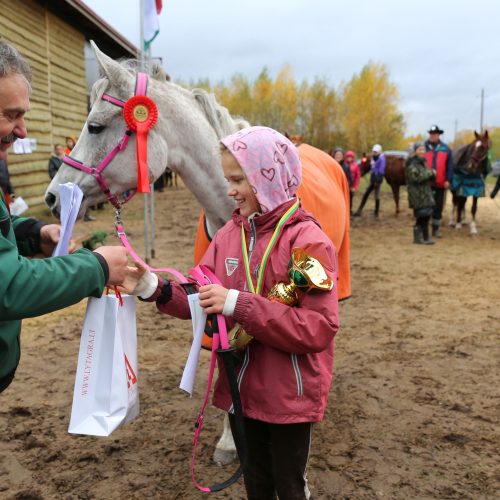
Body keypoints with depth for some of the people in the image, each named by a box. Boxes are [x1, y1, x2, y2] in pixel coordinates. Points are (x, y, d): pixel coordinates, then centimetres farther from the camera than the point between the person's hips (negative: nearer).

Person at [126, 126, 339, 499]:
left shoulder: (308, 240, -20)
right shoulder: (230, 233, -1)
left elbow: (320, 329, -27)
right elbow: (201, 299, 2)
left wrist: (239, 305, -32)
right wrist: (153, 287, -15)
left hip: (289, 395, -5)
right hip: (242, 388, 6)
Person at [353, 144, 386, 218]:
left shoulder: (381, 159, -12)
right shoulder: (374, 158, 12)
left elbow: (381, 171, -17)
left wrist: (377, 181, -21)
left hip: (377, 180, -8)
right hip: (372, 179, 8)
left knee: (377, 196, 0)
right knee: (365, 195, 6)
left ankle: (376, 213, 10)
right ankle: (359, 211, 9)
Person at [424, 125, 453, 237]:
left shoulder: (445, 149, 4)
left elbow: (450, 166, 4)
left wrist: (448, 180, -4)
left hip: (440, 183, 2)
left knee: (438, 207, 9)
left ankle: (436, 229, 20)